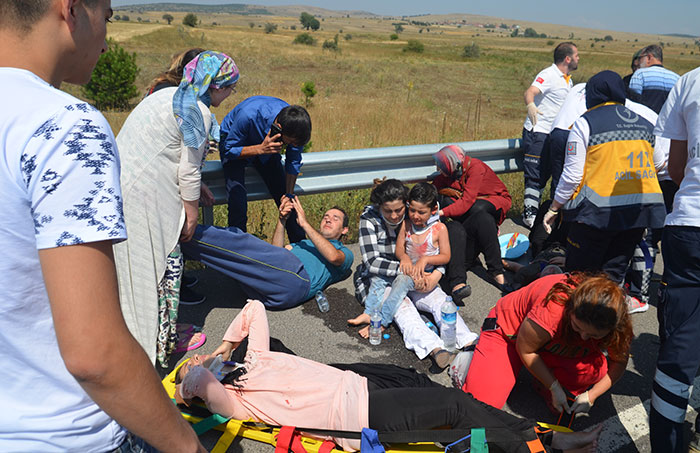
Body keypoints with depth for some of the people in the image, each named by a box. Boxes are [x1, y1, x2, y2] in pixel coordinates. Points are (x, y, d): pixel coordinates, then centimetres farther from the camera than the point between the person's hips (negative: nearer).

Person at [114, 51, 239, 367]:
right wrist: (192, 214, -2)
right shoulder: (199, 112, -13)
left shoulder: (171, 95, 16)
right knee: (165, 263, 2)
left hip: (122, 182, 10)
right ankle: (164, 341, 15)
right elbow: (189, 171, -12)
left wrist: (196, 189, 27)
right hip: (145, 195, -10)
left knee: (133, 260, 17)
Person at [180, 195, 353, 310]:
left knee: (242, 243, -23)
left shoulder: (345, 253, 25)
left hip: (295, 278, -6)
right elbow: (275, 254, 21)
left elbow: (333, 257, -3)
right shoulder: (305, 243, 41)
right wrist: (282, 220, 10)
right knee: (233, 235, -13)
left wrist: (305, 223, 0)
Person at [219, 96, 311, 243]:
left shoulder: (294, 125, -27)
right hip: (234, 142, -3)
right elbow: (230, 150, -26)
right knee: (238, 202, -21)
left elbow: (293, 162, -9)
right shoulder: (248, 115, -41)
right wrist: (260, 149, -42)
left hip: (266, 145, 3)